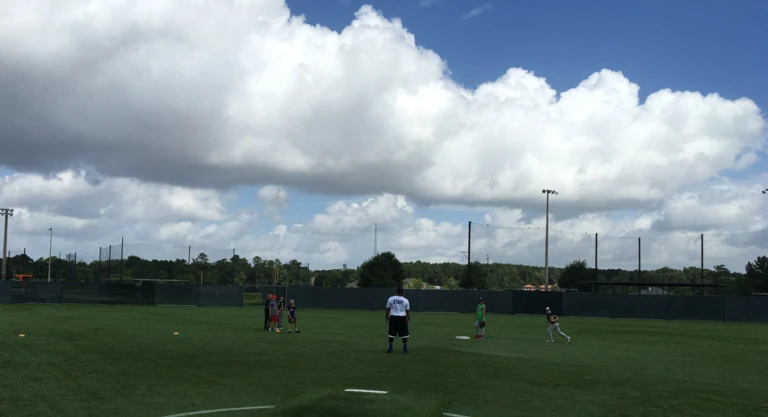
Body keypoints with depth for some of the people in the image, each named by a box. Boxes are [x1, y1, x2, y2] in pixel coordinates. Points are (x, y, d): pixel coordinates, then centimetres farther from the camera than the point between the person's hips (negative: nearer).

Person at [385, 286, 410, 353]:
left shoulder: (391, 299, -5)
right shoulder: (405, 300, -5)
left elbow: (388, 309, 1)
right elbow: (408, 311, 1)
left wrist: (386, 317, 13)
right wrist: (409, 319, 12)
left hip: (393, 317, 1)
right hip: (402, 318, -1)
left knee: (391, 333, 7)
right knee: (404, 334, 8)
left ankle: (390, 348, 10)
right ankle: (405, 348, 11)